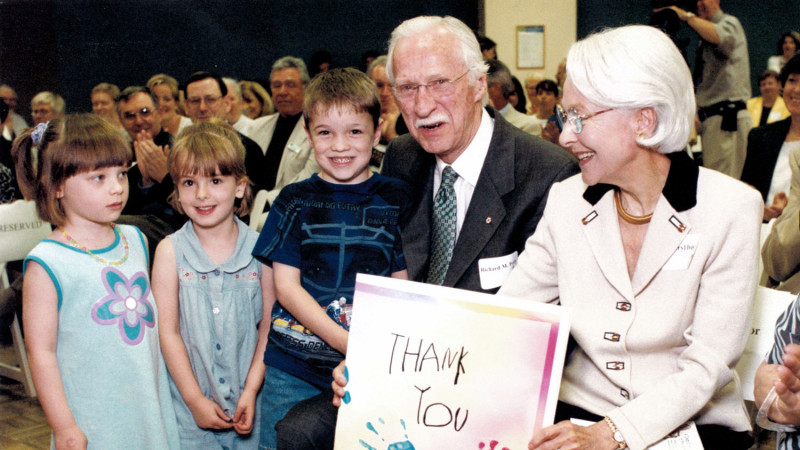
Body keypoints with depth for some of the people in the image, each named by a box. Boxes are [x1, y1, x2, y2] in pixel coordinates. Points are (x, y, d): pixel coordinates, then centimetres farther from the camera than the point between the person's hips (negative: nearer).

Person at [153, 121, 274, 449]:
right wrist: (196, 400, -8)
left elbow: (270, 327, -1)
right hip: (190, 402, -1)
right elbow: (168, 332, -6)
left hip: (248, 401, 1)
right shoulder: (170, 251, -5)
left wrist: (251, 391, -7)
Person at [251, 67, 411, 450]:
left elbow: (402, 286, 4)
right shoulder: (294, 202, 3)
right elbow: (286, 285, -2)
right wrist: (344, 341, -15)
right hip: (293, 367, 1)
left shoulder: (395, 200, 3)